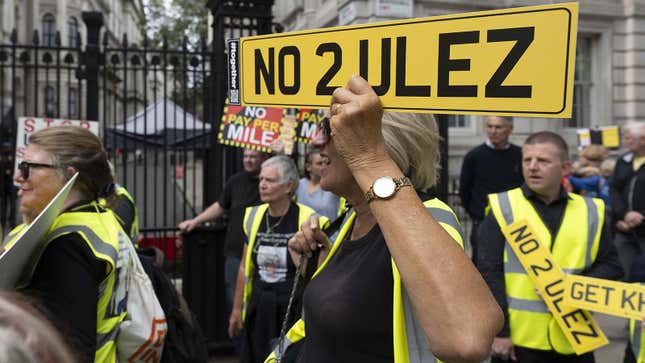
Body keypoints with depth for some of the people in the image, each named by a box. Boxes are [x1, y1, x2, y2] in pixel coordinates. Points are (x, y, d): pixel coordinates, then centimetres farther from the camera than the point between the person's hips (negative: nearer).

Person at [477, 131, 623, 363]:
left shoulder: (590, 211, 5)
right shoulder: (503, 208, -3)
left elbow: (611, 265, 8)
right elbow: (489, 273, -6)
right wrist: (498, 331, -11)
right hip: (518, 338, -2)